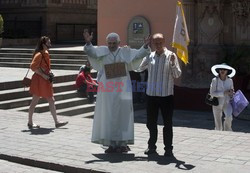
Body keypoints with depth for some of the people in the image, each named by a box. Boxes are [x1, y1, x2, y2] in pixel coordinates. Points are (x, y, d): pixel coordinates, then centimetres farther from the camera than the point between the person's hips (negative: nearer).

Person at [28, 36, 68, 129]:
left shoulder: (46, 53, 11)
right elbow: (33, 67, -22)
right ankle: (30, 122, 11)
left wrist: (49, 73, 8)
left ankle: (56, 122, 14)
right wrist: (43, 75, -20)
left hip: (46, 80, 10)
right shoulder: (39, 55, -16)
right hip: (39, 80, -9)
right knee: (35, 101, 0)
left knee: (51, 101, 9)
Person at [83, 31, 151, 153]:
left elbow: (138, 54, -1)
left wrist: (145, 46, -18)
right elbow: (91, 52, -10)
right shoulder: (102, 51, 4)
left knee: (123, 115, 4)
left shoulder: (126, 52, 6)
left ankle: (122, 142, 12)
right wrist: (88, 43, -29)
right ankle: (111, 143, 9)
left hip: (122, 89, 0)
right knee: (108, 116, 2)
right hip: (107, 90, 0)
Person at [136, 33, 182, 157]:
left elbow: (177, 75, -7)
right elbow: (138, 68, 10)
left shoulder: (171, 56, -3)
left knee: (167, 123, 2)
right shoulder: (149, 56, 8)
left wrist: (173, 63, -23)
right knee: (151, 122, 12)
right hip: (151, 94, 4)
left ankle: (168, 148, 11)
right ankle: (151, 146, 25)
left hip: (166, 95, -4)